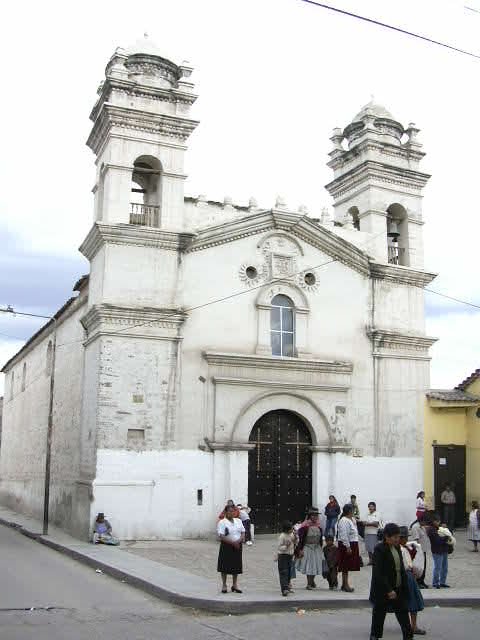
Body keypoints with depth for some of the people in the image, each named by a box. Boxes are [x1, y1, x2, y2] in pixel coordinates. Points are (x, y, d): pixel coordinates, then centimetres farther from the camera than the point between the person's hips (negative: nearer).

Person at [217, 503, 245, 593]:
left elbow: (243, 532, 9)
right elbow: (221, 536, -16)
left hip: (237, 546, 5)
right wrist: (232, 542, -21)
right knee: (225, 567, 2)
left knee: (236, 566, 9)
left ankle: (235, 585, 20)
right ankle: (224, 585, 14)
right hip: (226, 546, -5)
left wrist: (239, 540, -12)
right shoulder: (222, 522, -8)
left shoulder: (238, 521, 10)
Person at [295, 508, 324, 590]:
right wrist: (300, 549, -14)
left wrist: (320, 548, 15)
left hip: (317, 548, 5)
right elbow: (300, 538, -12)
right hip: (307, 548, -5)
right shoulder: (305, 526, -12)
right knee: (308, 566, -1)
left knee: (315, 565, 10)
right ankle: (309, 583, 9)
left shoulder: (318, 526, 7)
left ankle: (312, 581, 29)